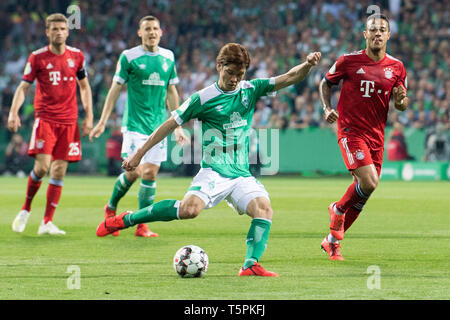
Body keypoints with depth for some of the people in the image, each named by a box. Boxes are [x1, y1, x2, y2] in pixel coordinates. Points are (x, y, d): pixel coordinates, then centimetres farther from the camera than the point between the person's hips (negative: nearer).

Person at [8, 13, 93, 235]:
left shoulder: (77, 56, 7)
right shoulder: (37, 57, -1)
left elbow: (84, 86, 18)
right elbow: (23, 87, 0)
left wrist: (89, 116, 10)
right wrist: (13, 112, -15)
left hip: (69, 121, 3)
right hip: (45, 118, -3)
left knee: (59, 171, -1)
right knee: (42, 165, -16)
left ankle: (47, 223, 3)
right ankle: (26, 209, 7)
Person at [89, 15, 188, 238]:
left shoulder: (168, 57, 9)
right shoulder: (129, 57, -4)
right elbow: (115, 89, 0)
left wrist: (177, 126, 16)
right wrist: (102, 122, -3)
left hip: (158, 125, 4)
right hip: (135, 123, -4)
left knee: (150, 174, 1)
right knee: (134, 171, -12)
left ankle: (142, 226, 6)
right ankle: (111, 207, 15)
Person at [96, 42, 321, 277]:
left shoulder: (251, 90, 7)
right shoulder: (203, 98, -4)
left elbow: (289, 78, 2)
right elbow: (171, 124, 1)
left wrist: (307, 65, -20)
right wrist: (139, 154, 3)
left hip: (242, 174, 4)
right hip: (213, 171, -4)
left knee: (264, 209, -23)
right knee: (190, 209, -28)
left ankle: (251, 265, -25)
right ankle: (126, 220, -12)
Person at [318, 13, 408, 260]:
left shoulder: (396, 68, 5)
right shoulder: (348, 61, -4)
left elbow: (401, 105, 15)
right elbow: (325, 84, 10)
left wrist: (401, 100, -9)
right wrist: (327, 108, -6)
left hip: (376, 135, 5)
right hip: (350, 131, -5)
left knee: (363, 189, 6)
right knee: (369, 182, -22)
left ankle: (332, 240, 22)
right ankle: (338, 209, 9)